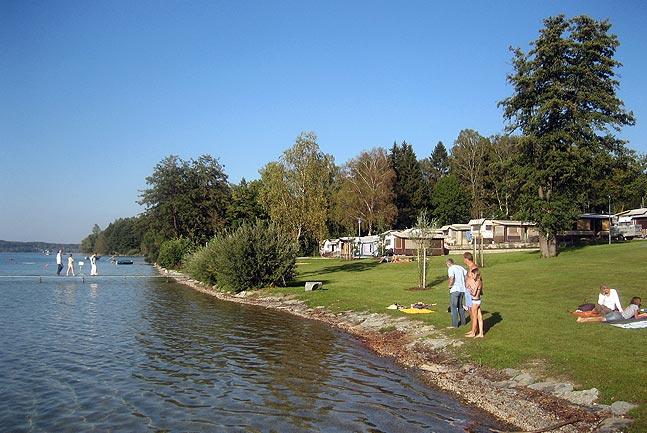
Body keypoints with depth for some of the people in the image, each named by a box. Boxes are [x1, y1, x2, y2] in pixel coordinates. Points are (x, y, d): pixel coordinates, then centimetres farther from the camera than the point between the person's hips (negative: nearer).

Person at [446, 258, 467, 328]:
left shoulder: (451, 269, -9)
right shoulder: (460, 267, 13)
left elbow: (452, 277, -27)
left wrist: (450, 285, -12)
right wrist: (464, 283, 14)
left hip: (455, 289, -8)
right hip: (462, 289, 8)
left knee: (453, 307, -2)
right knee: (460, 306, 21)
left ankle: (454, 324, -3)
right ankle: (463, 321, 28)